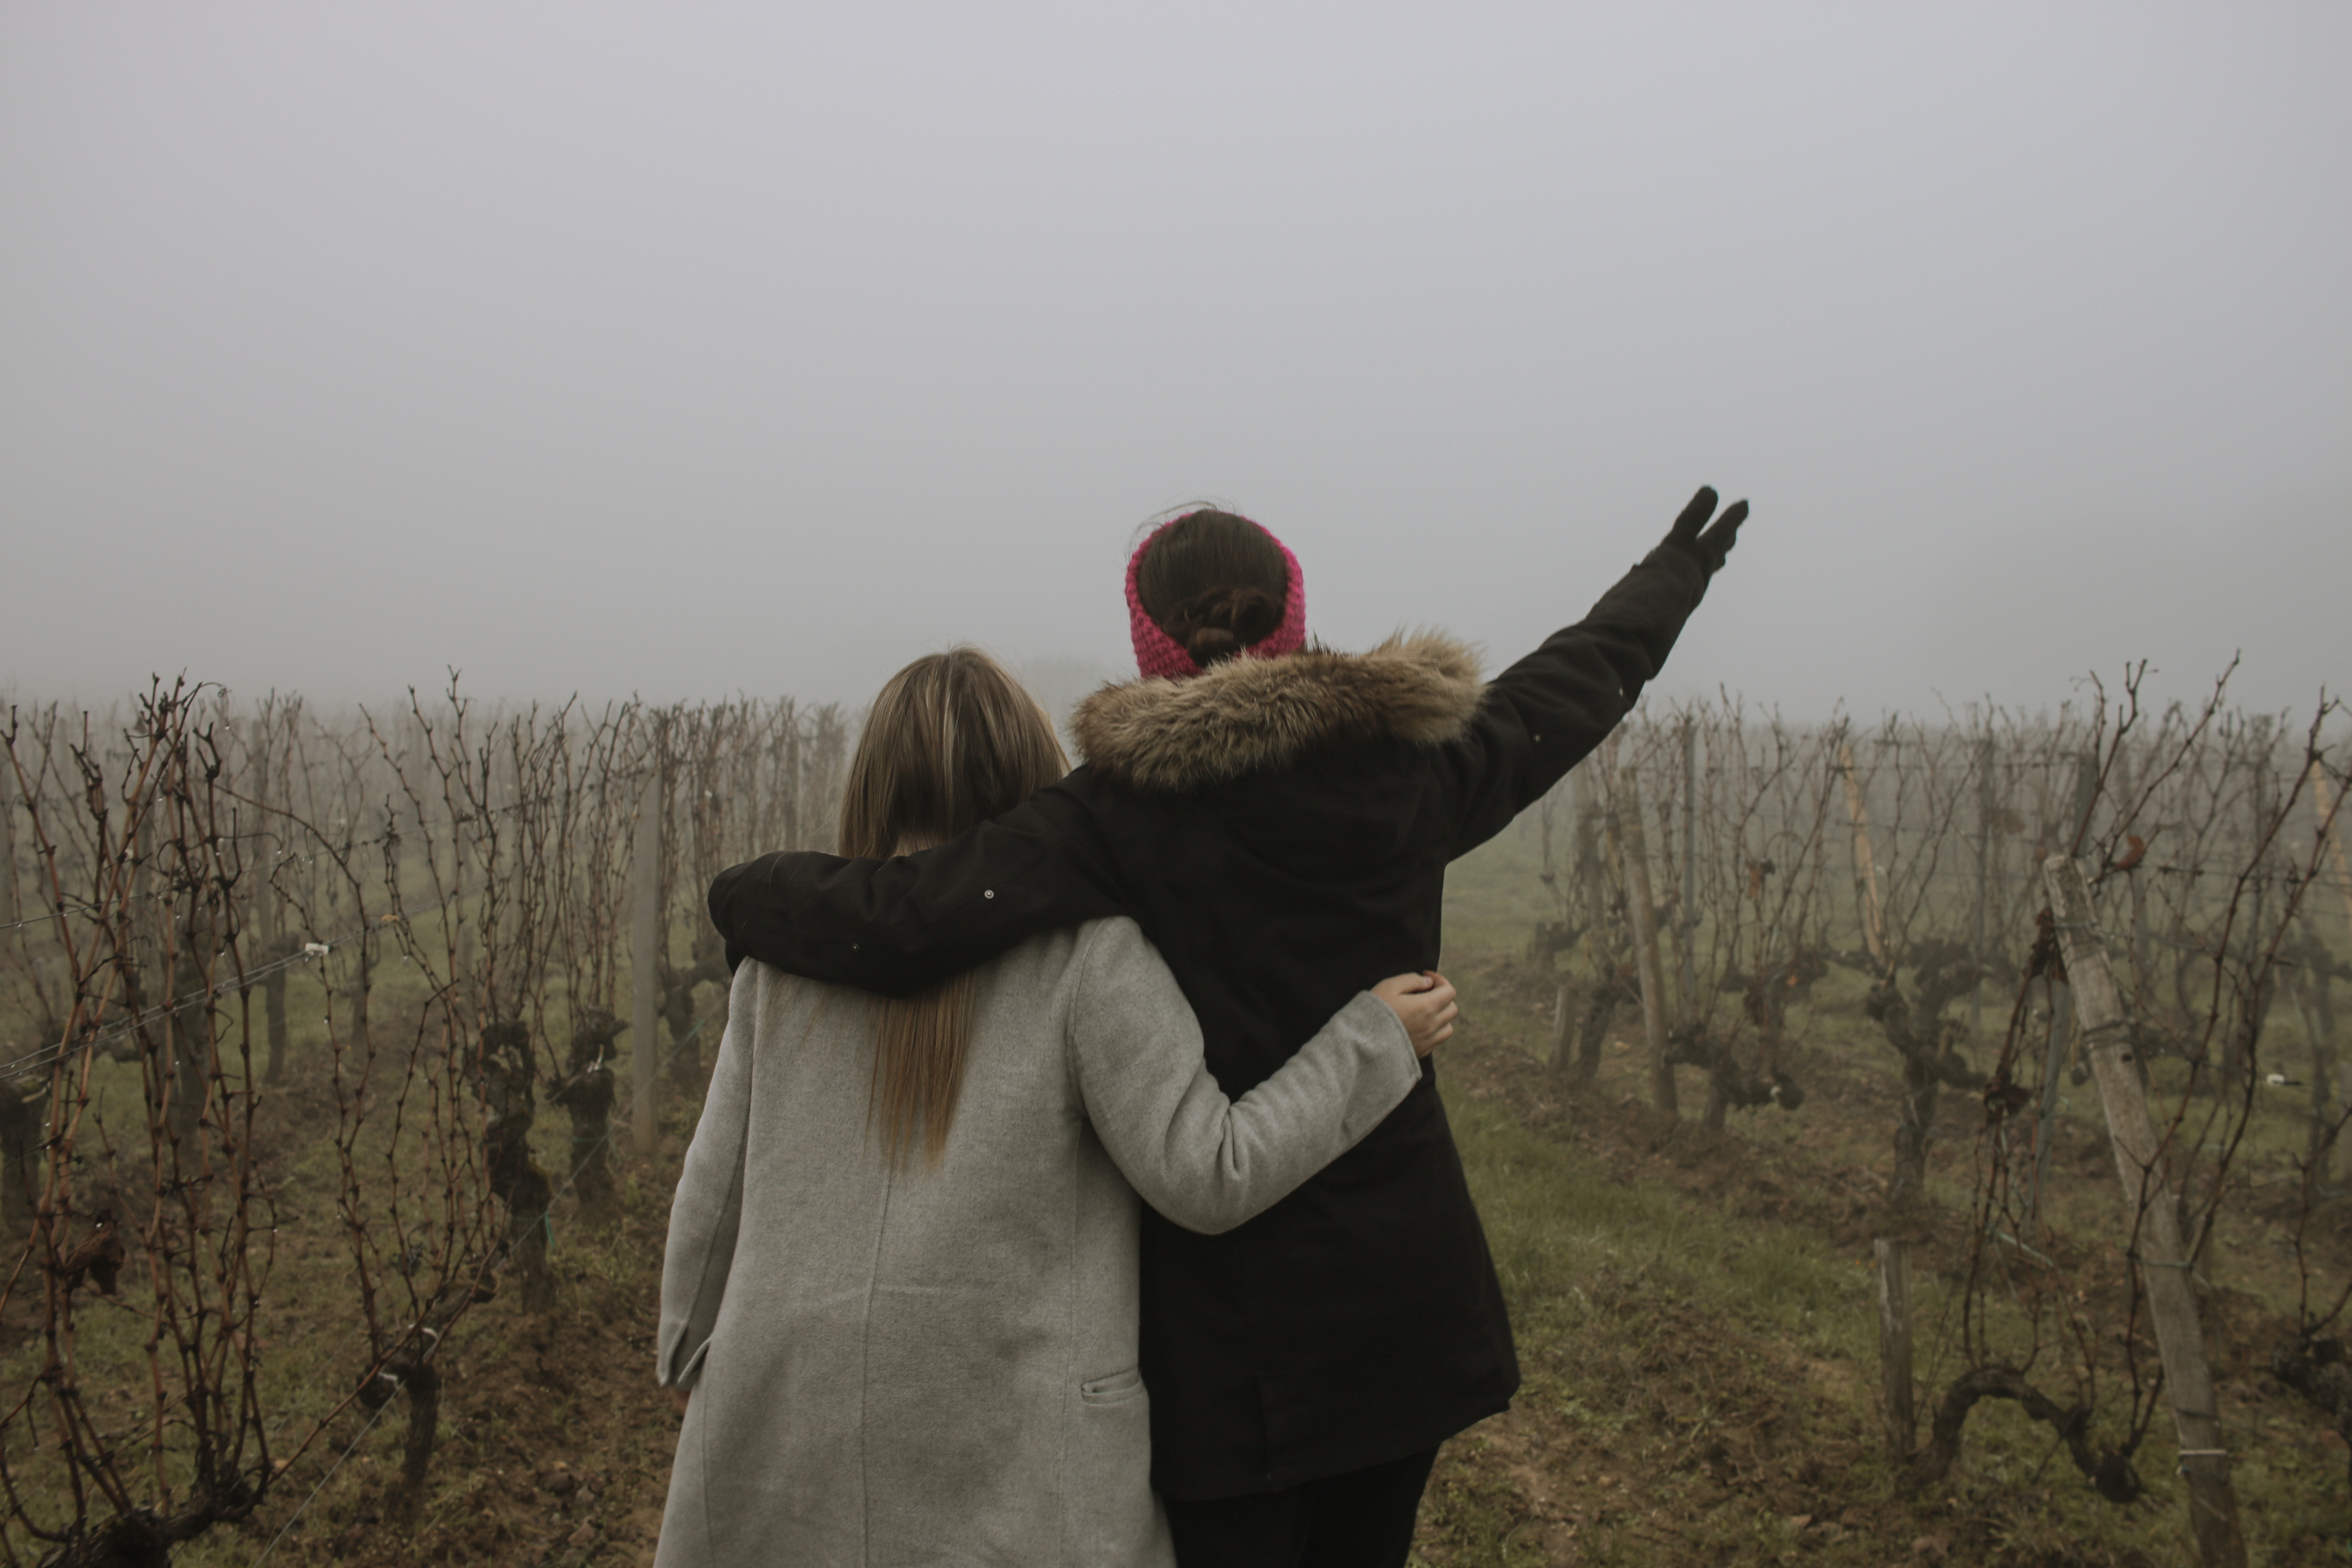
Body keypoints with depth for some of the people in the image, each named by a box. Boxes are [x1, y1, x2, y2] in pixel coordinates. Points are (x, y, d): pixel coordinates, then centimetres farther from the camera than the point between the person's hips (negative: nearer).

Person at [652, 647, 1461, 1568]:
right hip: (1008, 1446, -3)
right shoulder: (1088, 949, -9)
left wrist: (695, 1367, 23)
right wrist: (1376, 1039, -2)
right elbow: (1209, 1176, -12)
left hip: (787, 1425, 4)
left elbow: (715, 1190, 7)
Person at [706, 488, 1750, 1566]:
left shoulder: (1121, 809, -15)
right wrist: (1668, 581, 37)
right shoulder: (1413, 766, -1)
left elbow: (900, 924, -22)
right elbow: (1567, 686, 17)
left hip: (1234, 1316, -5)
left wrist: (747, 894, -1)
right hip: (1405, 1290, 5)